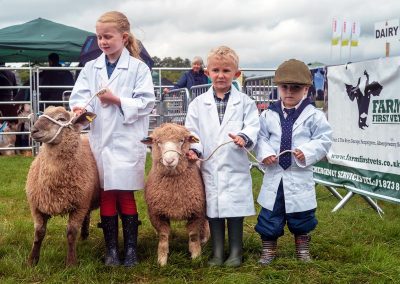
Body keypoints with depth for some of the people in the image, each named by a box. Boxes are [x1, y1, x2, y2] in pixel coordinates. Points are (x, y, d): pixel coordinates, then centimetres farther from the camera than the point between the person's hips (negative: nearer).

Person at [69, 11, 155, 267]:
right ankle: (111, 250, 18)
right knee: (106, 196, 9)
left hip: (127, 142, -3)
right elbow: (81, 95, -1)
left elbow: (146, 103, -8)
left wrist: (116, 100, -15)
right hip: (100, 141, 3)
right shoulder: (91, 68, 8)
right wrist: (81, 108, -22)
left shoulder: (138, 68, -3)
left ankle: (131, 249, 15)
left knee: (126, 196, 2)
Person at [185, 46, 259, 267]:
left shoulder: (244, 102, 2)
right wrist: (194, 149, -12)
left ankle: (235, 252, 18)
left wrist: (244, 137, -27)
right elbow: (192, 130, 5)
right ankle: (217, 252, 21)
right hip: (209, 166, 2)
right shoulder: (199, 103, 6)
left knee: (235, 210, 5)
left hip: (234, 166, -2)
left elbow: (252, 126, -7)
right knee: (213, 209, 9)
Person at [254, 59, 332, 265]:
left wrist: (307, 152, -21)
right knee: (269, 216, 8)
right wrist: (264, 153, -15)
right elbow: (260, 137, 3)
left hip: (300, 176, -1)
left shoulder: (313, 115, -6)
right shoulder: (268, 115, 0)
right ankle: (268, 249, 23)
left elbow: (324, 140, -6)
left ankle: (302, 248, 33)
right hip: (274, 174, 2)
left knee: (301, 216, 13)